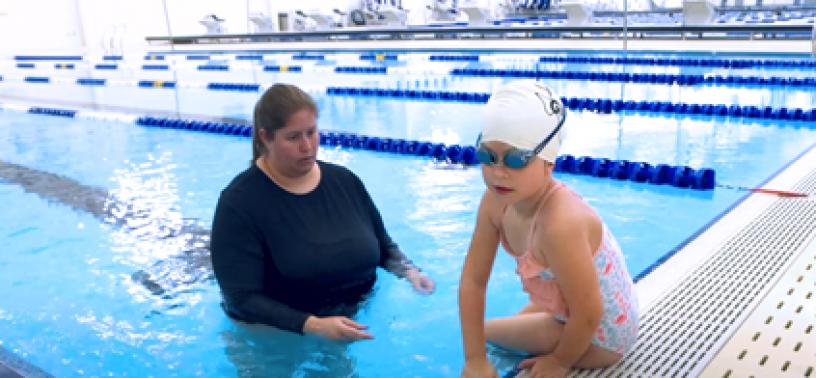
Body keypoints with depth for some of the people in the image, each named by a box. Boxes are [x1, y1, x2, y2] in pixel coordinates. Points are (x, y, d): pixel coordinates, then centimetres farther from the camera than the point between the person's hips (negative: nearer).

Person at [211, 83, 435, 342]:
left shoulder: (344, 181, 1)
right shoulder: (239, 203, -16)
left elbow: (384, 247, 14)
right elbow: (242, 300, -20)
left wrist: (409, 271, -7)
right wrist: (313, 326, -31)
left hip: (359, 318, 4)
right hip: (281, 338, -3)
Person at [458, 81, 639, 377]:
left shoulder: (560, 223, -42)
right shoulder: (496, 200, -18)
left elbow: (588, 315, -31)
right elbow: (473, 280, -12)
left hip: (600, 334, -6)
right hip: (566, 306, 7)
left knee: (488, 329, 6)